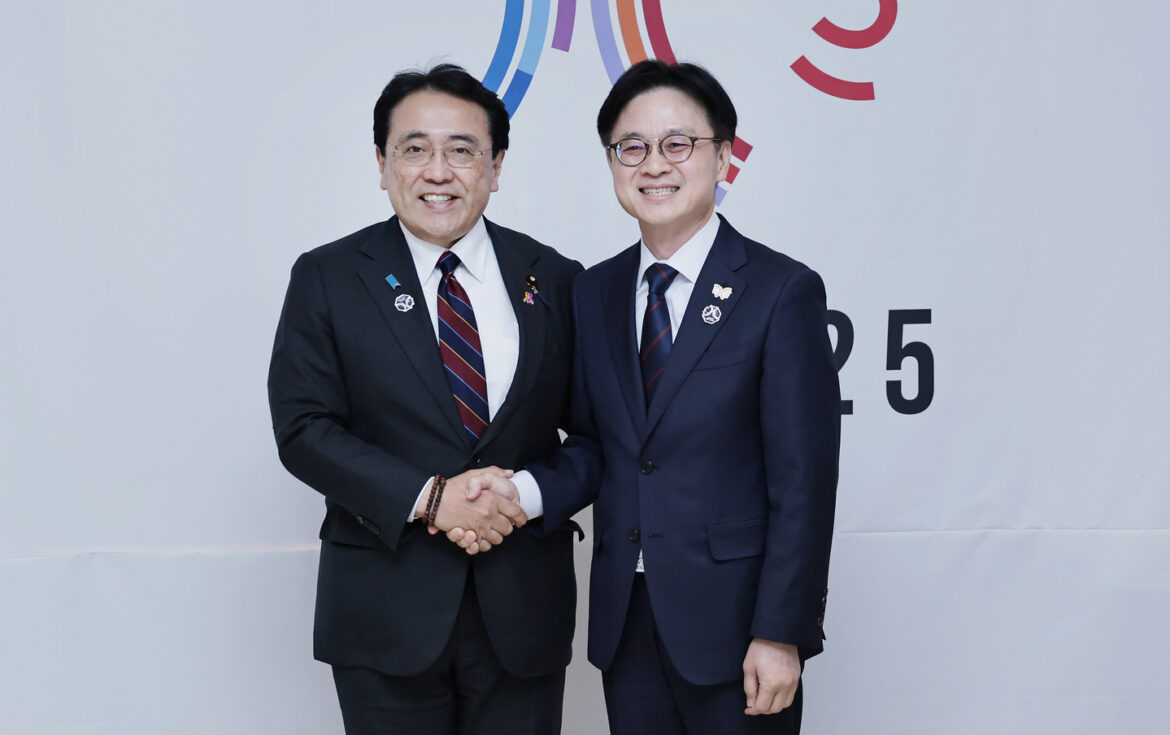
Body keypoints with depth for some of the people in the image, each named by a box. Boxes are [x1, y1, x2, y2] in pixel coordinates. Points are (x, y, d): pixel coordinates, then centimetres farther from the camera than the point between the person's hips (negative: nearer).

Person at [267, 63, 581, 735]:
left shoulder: (554, 280, 4)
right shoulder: (327, 278, 0)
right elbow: (303, 428, -7)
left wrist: (530, 496, -14)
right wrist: (430, 499, -17)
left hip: (524, 608, 2)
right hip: (386, 611, -1)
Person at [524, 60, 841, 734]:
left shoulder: (783, 291, -8)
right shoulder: (595, 293, 9)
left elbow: (803, 482, -11)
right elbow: (596, 447, 11)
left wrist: (782, 634, -14)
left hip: (732, 626, -4)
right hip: (625, 624, 5)